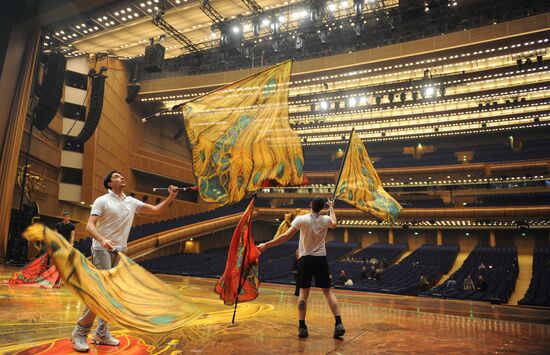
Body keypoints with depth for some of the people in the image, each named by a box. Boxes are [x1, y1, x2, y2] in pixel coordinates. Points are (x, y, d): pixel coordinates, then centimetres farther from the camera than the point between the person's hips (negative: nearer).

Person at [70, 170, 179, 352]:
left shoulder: (132, 202, 10)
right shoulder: (102, 200, -4)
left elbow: (156, 210, 13)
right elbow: (89, 225, -12)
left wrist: (171, 197, -2)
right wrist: (102, 240, -31)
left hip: (120, 252, 6)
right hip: (102, 249, -6)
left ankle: (102, 334, 18)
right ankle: (79, 333, 1)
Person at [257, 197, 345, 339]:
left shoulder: (301, 219, -10)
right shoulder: (326, 220, 0)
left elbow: (285, 236, -14)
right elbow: (333, 223, 26)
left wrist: (266, 245, -9)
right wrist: (331, 208, 42)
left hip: (305, 259, -1)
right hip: (321, 259, 2)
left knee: (303, 292, 5)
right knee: (328, 291, 7)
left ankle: (302, 326, 2)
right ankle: (338, 323, 1)